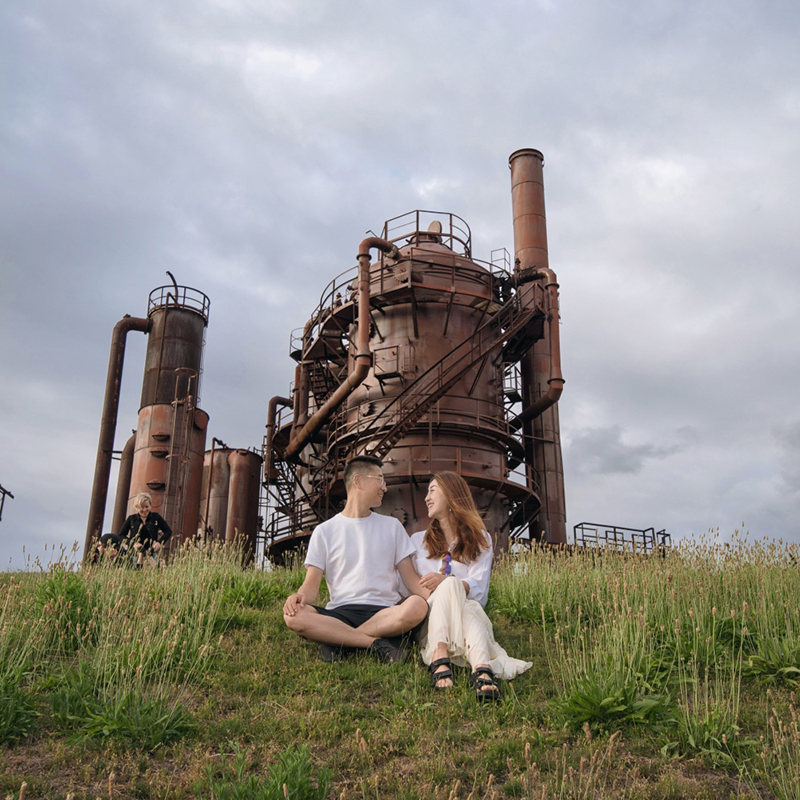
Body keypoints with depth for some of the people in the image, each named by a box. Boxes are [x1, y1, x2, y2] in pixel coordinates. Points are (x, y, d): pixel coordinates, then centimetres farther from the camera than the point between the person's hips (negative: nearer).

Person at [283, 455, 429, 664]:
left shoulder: (392, 526, 19)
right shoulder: (324, 531, 13)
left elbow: (410, 577, 13)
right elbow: (312, 583, 6)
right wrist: (300, 596, -19)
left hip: (385, 611, 1)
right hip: (340, 613, -1)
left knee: (417, 606, -34)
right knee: (293, 617, -30)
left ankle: (338, 641, -22)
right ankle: (376, 642, -27)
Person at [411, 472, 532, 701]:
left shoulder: (480, 540, 17)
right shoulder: (418, 540, 25)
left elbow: (478, 589, 0)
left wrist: (446, 582, -22)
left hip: (467, 614, -1)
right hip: (427, 619, 1)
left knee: (450, 585, -35)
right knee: (451, 584, -32)